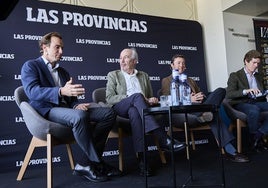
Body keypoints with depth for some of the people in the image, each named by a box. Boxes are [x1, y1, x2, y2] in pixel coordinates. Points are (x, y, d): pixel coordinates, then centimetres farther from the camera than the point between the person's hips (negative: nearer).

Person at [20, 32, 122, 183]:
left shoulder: (63, 72, 26)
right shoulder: (30, 66, 6)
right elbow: (32, 91, -13)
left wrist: (76, 105, -6)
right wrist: (61, 91, -30)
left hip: (66, 109, 7)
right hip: (46, 111, -7)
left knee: (109, 113, -12)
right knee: (79, 116, -38)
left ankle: (86, 164, -16)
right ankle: (98, 163, -20)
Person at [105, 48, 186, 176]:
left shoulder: (144, 76, 24)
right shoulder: (113, 75, 16)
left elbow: (150, 97, 24)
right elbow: (109, 98, 2)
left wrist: (152, 100, -3)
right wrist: (129, 97, -12)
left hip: (135, 108, 2)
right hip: (119, 109, -2)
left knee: (134, 112, -38)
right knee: (137, 96, -35)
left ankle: (141, 158, -46)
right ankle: (163, 139, -44)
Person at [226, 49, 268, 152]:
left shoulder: (259, 76, 26)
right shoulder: (235, 76, 6)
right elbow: (229, 94, -8)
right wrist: (246, 91, -23)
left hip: (258, 102, 6)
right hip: (242, 103, -5)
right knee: (254, 110, -40)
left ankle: (258, 135, -23)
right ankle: (255, 138, -18)